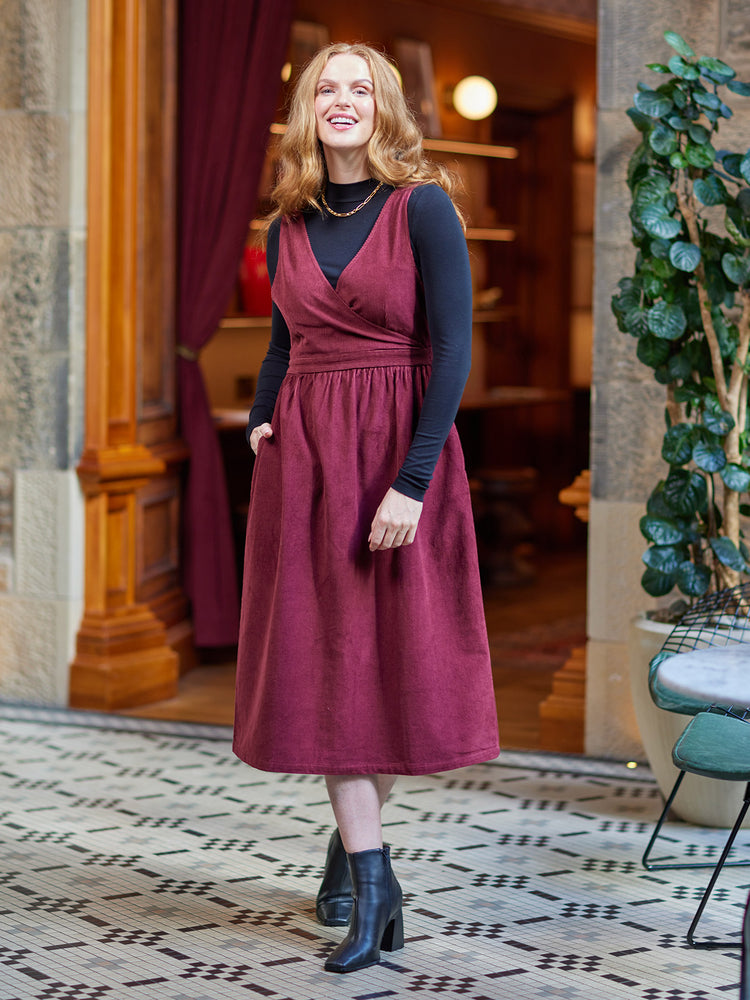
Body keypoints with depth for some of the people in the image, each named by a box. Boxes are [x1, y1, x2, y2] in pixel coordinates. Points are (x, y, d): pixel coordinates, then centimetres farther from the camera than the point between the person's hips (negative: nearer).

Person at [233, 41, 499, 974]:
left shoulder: (423, 209, -6)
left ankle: (351, 844, 20)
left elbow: (452, 350, -11)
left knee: (399, 661, 1)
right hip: (304, 458, 4)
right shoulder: (287, 227, 9)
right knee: (329, 665, 0)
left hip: (402, 453, -4)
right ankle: (372, 886, 6)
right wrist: (259, 422, 4)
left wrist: (411, 483, -17)